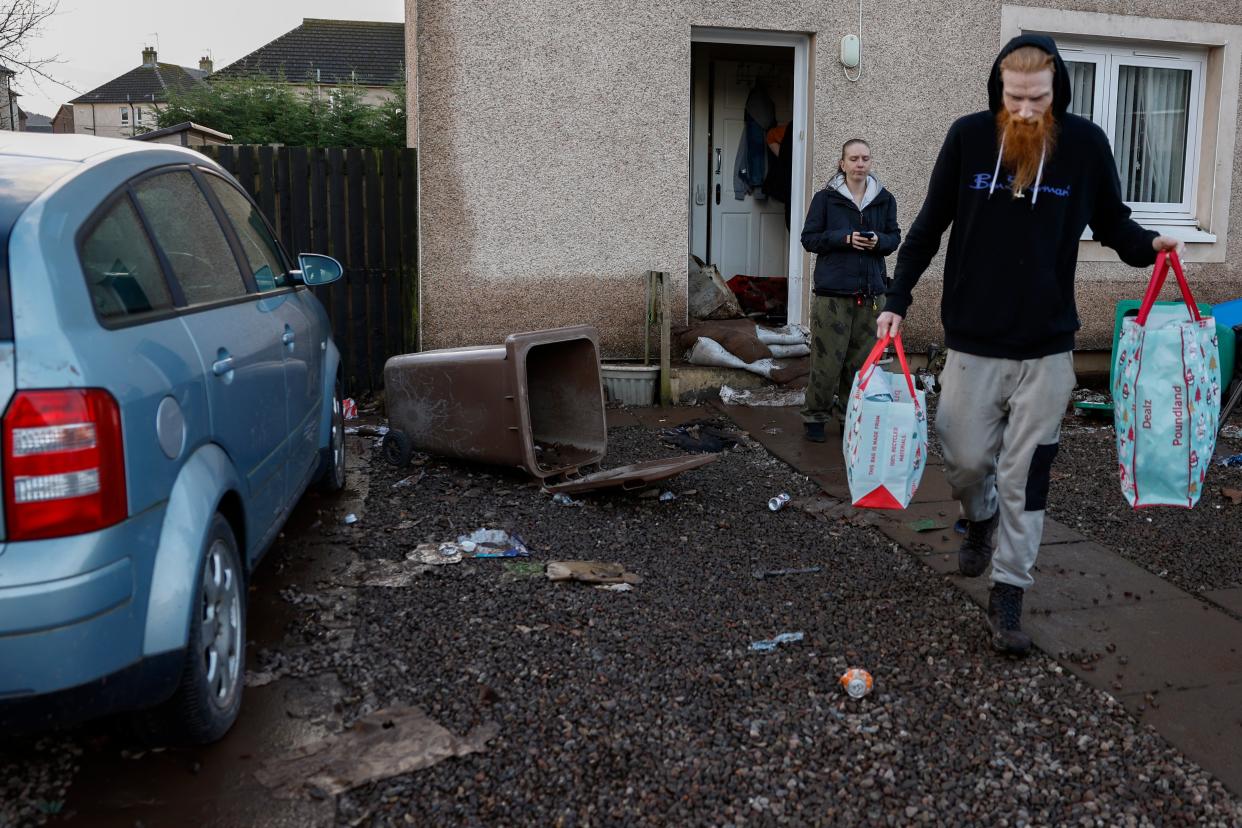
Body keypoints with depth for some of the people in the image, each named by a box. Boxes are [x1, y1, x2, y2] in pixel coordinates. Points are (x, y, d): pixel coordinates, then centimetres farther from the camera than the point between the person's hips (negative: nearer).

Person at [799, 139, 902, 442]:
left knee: (861, 359, 7)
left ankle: (849, 416, 21)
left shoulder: (884, 199, 7)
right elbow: (809, 238, -1)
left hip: (871, 291, 3)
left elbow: (894, 236, 14)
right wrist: (844, 238, -15)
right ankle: (815, 417, 13)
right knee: (828, 359, -3)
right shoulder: (826, 198, -1)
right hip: (832, 290, -3)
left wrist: (879, 241, -9)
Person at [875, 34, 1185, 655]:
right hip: (972, 342, 1)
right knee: (966, 459, 7)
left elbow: (1111, 222, 7)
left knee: (1025, 475, 2)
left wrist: (1149, 245, -15)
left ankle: (1008, 596, 14)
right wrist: (896, 301, 0)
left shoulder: (1085, 144, -4)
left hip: (1046, 347, 0)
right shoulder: (968, 136, -4)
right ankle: (980, 518, 42)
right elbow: (930, 225, 4)